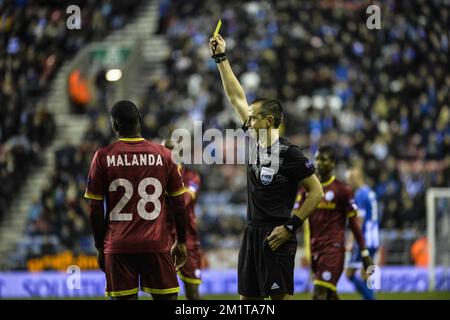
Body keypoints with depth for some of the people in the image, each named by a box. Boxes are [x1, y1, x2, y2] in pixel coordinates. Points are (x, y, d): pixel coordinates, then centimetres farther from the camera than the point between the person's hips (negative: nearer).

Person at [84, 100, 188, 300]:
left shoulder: (103, 157, 0)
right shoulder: (163, 155, 3)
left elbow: (95, 210, 1)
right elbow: (179, 205, 6)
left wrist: (100, 246, 10)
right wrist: (181, 242, 16)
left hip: (118, 247, 0)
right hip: (156, 245, 1)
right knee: (166, 297, 5)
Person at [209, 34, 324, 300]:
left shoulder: (290, 154, -11)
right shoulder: (257, 143, 9)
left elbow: (317, 193, -8)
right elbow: (237, 98, 15)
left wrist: (290, 227, -13)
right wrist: (221, 58, 15)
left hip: (276, 237, -8)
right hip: (252, 234, 8)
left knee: (281, 296, -9)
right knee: (248, 297, 8)